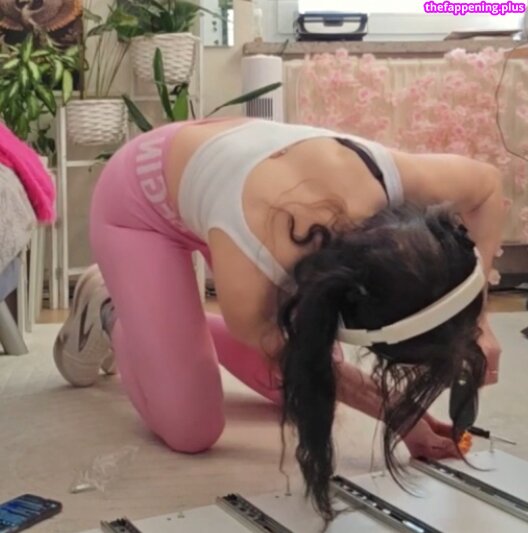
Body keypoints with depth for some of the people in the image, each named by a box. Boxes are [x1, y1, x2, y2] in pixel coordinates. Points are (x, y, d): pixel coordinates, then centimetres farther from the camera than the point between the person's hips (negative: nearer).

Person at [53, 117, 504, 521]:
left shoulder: (386, 178, -35)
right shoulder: (247, 283, -43)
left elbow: (487, 185, -11)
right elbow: (296, 358, -18)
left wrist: (475, 320, -18)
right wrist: (399, 417, -11)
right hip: (139, 199, -5)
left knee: (307, 396, 6)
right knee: (191, 431, -9)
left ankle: (166, 321, 26)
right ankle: (108, 313, 17)